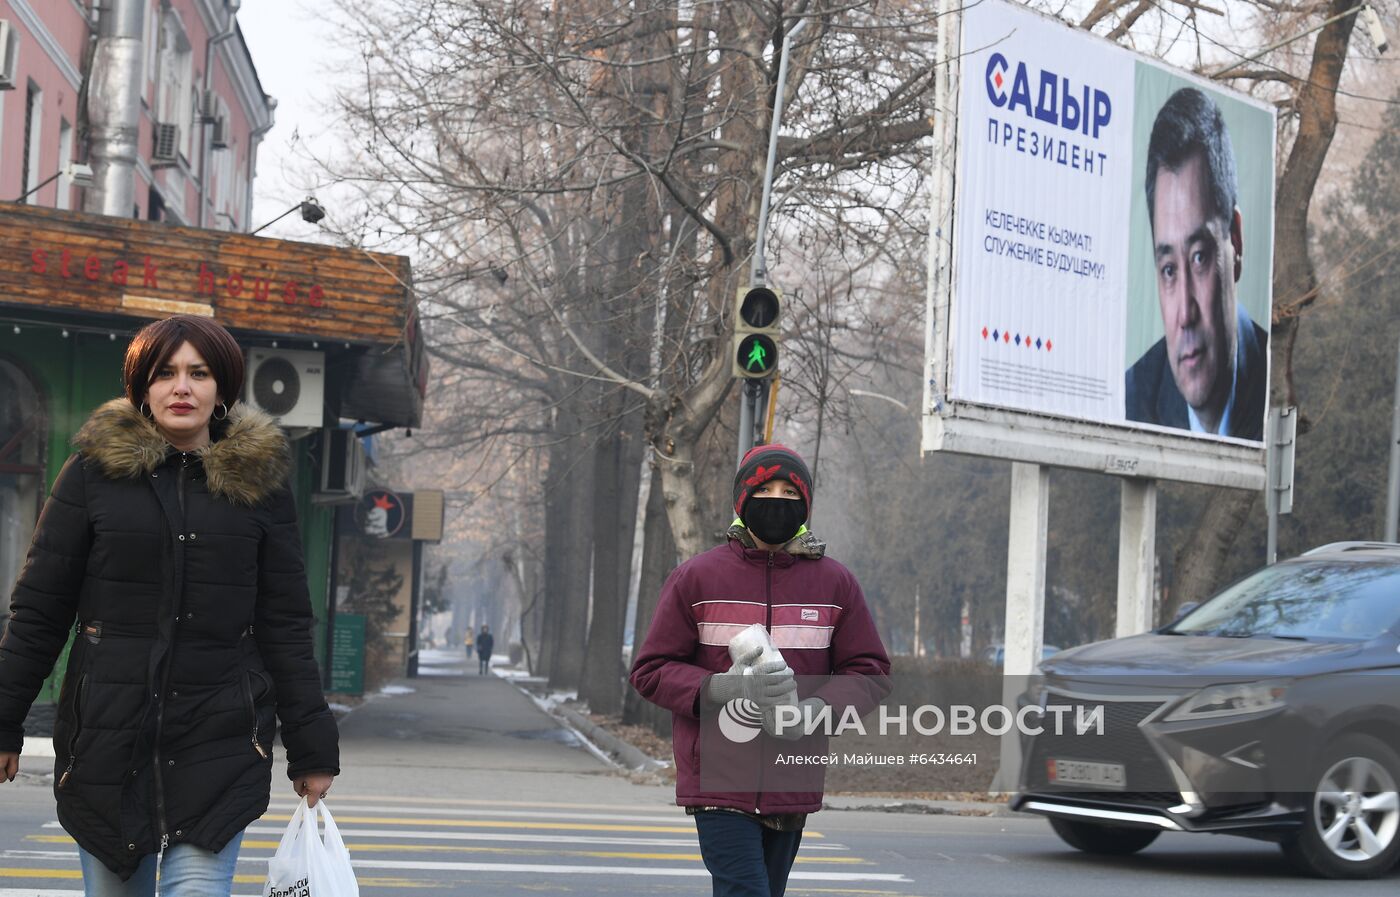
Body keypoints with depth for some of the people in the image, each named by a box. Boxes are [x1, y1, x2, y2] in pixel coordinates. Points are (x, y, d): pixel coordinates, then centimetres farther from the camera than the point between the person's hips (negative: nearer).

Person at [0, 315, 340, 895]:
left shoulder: (259, 482, 5)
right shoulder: (95, 471, 3)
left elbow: (286, 627, 6)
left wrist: (311, 750, 4)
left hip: (220, 746, 0)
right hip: (106, 735, 1)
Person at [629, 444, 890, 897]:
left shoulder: (835, 582, 5)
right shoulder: (695, 577, -1)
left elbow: (869, 671, 7)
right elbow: (651, 670, 0)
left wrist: (818, 709, -13)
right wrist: (722, 690, -18)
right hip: (718, 779, -3)